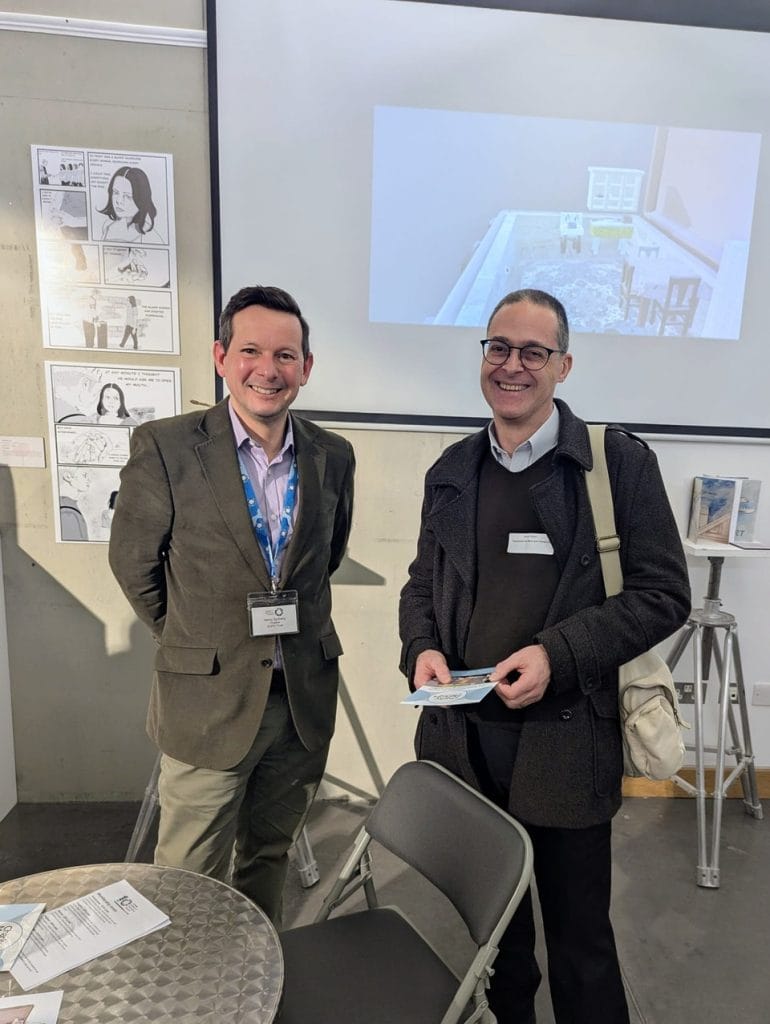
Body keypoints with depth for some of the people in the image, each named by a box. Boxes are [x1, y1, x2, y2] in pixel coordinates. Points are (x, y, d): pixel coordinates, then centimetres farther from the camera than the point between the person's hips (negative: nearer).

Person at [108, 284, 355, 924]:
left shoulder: (333, 456, -1)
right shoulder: (164, 448, -12)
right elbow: (133, 565, -1)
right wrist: (194, 643, 6)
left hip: (304, 699, 4)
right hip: (209, 701, -3)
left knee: (270, 859, 24)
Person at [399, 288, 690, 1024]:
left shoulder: (620, 461, -7)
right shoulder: (451, 471, 7)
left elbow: (663, 593, -8)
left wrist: (557, 654, -20)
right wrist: (421, 648, -7)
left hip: (565, 741, -4)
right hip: (462, 737, 4)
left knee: (578, 935, 16)